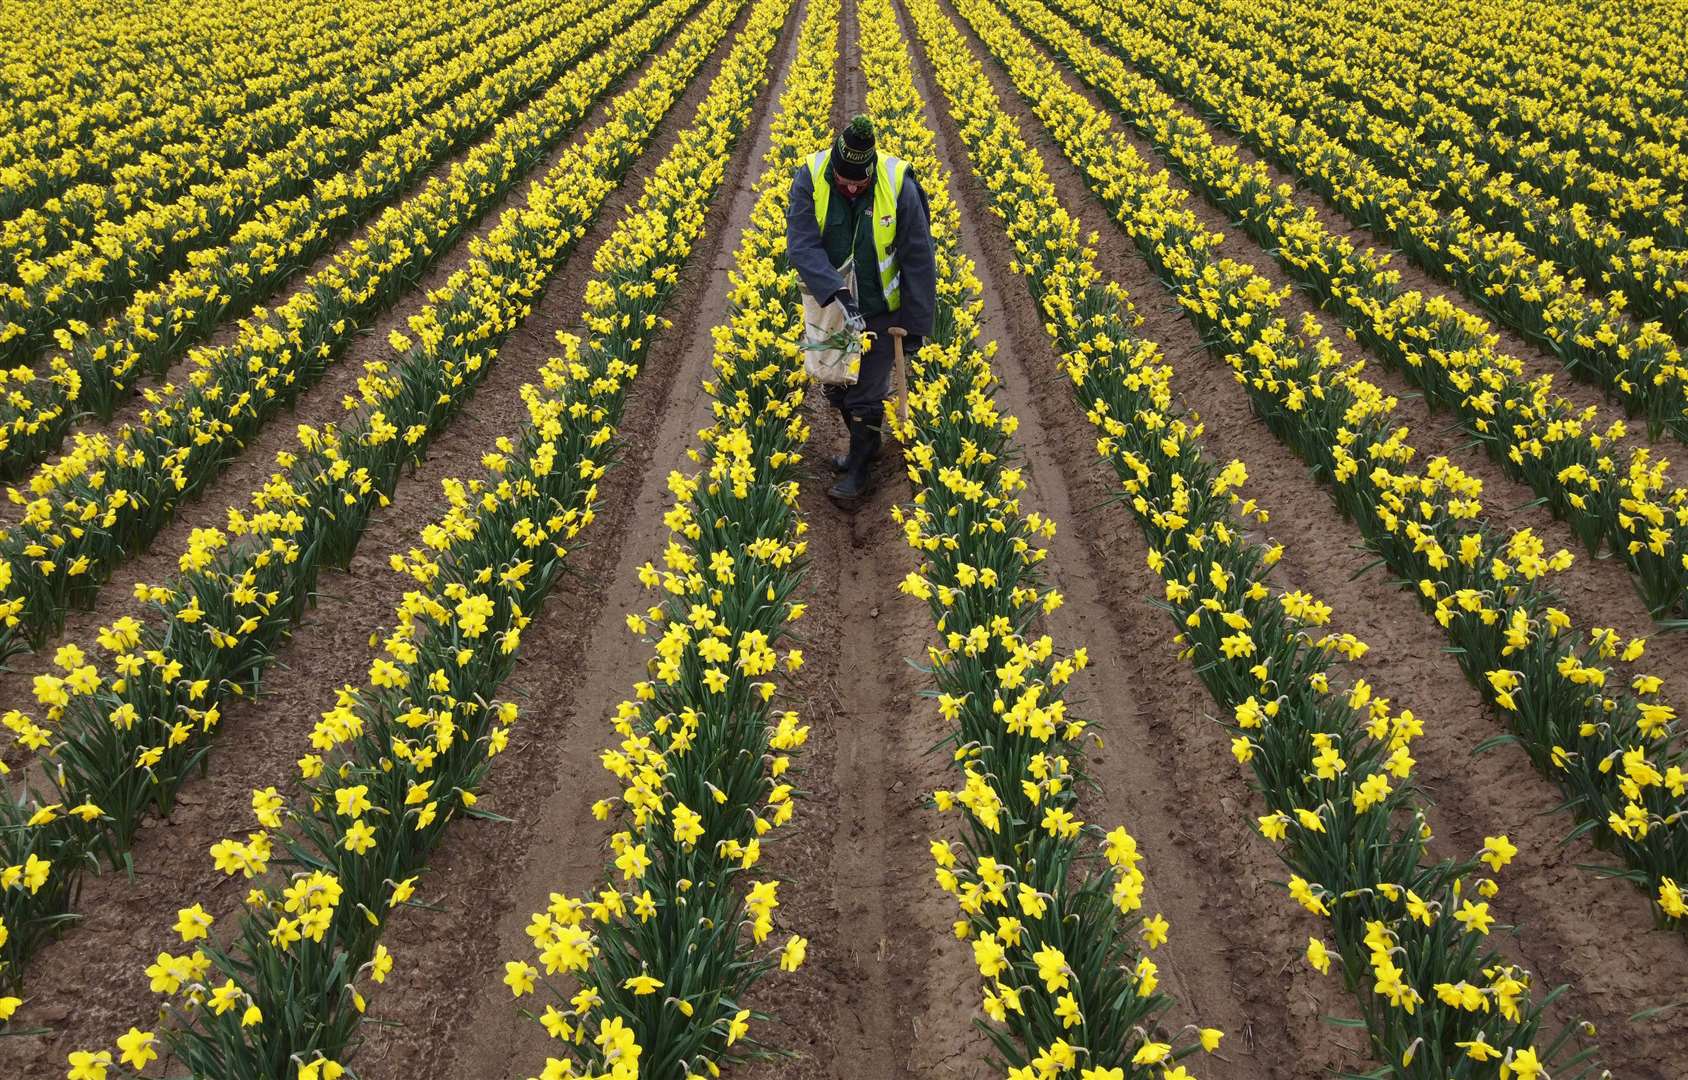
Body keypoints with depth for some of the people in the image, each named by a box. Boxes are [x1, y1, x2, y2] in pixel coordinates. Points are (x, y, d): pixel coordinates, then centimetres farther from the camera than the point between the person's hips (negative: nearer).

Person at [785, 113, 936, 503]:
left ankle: (860, 470, 24)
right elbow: (802, 245, -26)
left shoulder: (899, 186, -22)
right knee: (836, 387, 17)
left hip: (880, 310, -3)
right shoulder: (810, 178, -19)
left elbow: (919, 261, -15)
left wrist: (916, 324, -13)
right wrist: (836, 291, -42)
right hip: (831, 307, 3)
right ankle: (864, 443, 43)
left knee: (866, 394, 3)